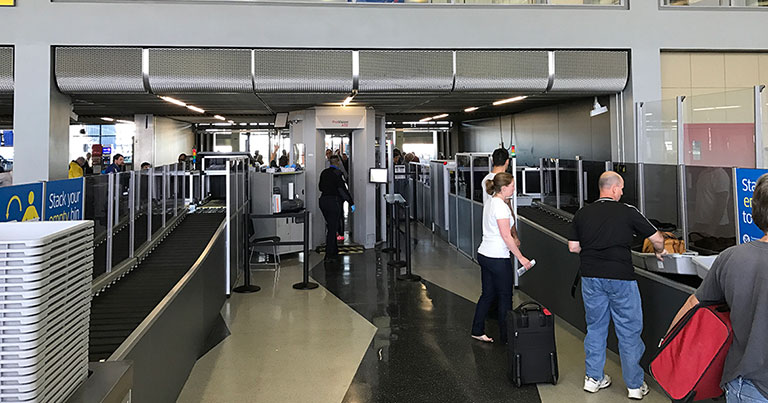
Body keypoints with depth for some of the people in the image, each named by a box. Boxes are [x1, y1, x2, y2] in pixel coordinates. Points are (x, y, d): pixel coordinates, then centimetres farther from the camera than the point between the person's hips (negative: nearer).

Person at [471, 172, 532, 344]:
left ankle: (477, 331, 24)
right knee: (505, 297, 4)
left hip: (484, 254, 9)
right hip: (498, 258, -9)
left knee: (488, 294, 16)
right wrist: (521, 257, -13)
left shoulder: (489, 203, 10)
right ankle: (506, 337, 14)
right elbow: (506, 236, -19)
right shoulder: (500, 206, -18)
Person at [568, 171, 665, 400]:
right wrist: (659, 253, 23)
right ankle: (635, 385, 17)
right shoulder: (627, 212, -5)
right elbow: (657, 239, 2)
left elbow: (573, 247, 5)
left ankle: (593, 378, 25)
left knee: (595, 327, 16)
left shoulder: (582, 214, 4)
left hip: (591, 277, 4)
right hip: (620, 278, -4)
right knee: (629, 331, 8)